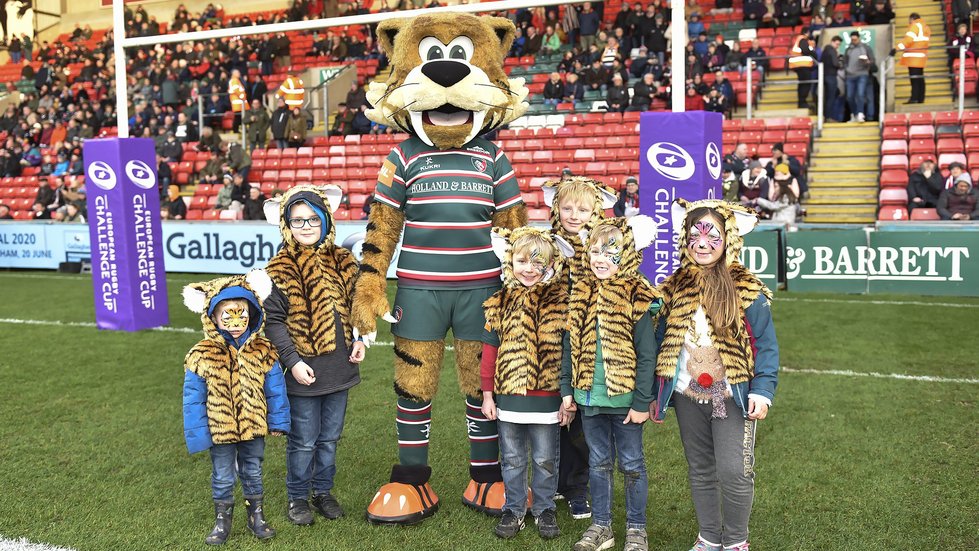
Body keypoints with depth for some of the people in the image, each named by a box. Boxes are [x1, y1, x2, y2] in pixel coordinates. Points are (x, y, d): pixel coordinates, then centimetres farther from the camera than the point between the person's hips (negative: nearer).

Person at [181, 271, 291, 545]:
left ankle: (256, 516, 35)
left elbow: (276, 391, -1)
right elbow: (193, 400, -7)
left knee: (253, 473, 18)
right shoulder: (201, 356, -14)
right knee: (222, 477, 13)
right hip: (220, 430, -1)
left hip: (253, 428, 1)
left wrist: (278, 421, 1)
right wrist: (198, 434, -7)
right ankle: (222, 521, 31)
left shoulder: (263, 351, -9)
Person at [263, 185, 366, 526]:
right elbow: (274, 320, -11)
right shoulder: (280, 270, -9)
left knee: (330, 437, 17)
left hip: (339, 367, 5)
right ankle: (297, 498, 26)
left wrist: (359, 340, 2)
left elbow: (354, 305, 17)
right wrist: (292, 362, -16)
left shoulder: (342, 261, 6)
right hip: (303, 372, -4)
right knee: (303, 441, 7)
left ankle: (323, 491, 34)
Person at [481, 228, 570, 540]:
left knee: (545, 460, 12)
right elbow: (490, 350, 3)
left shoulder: (559, 303, -5)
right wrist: (487, 394, 3)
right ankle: (514, 509, 30)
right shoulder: (500, 304, 0)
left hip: (546, 398, -2)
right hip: (508, 397, 2)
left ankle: (544, 509, 30)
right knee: (512, 459, 14)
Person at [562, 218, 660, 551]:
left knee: (631, 463, 9)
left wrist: (642, 402, -13)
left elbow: (646, 356, -11)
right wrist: (566, 391, 7)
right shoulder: (580, 295, 4)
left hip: (624, 399, -4)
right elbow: (570, 348, 9)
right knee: (598, 462, 15)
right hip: (589, 397, 5)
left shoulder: (637, 299, -11)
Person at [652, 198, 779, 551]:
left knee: (734, 471, -3)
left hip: (732, 397, -4)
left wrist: (763, 392, -15)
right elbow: (660, 343, 8)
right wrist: (655, 393, 8)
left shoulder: (746, 290, -8)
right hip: (687, 395, 4)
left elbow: (765, 345, -7)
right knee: (700, 470, 14)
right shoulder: (675, 288, 3)